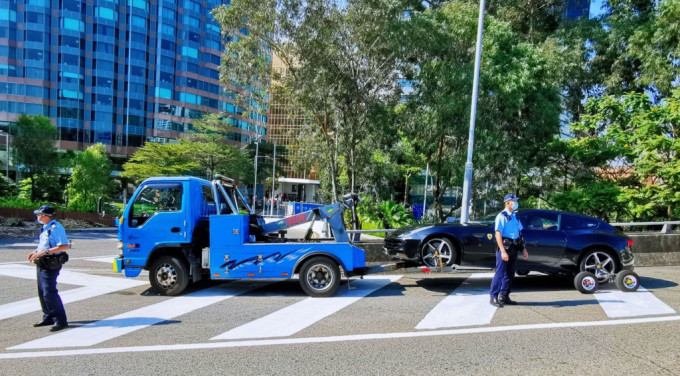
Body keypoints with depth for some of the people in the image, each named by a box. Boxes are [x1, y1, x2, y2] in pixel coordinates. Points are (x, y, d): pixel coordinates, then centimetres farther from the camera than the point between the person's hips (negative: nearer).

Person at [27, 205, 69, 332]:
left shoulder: (56, 227, -18)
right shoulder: (46, 227, 13)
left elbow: (64, 246, -25)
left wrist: (43, 252, -25)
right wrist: (35, 252, 11)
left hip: (50, 265, -10)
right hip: (42, 263, 10)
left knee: (49, 293, -11)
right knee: (42, 292, 15)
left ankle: (61, 321, -6)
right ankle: (48, 317, 27)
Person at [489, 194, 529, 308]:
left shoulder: (515, 216, 15)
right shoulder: (502, 216, -9)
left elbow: (519, 234, 20)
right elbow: (498, 234, -16)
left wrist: (523, 249, 14)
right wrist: (503, 251, -24)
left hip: (514, 249, 8)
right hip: (504, 247, -8)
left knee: (510, 274, 11)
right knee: (500, 273, -5)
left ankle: (504, 296, 21)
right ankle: (494, 297, 1)